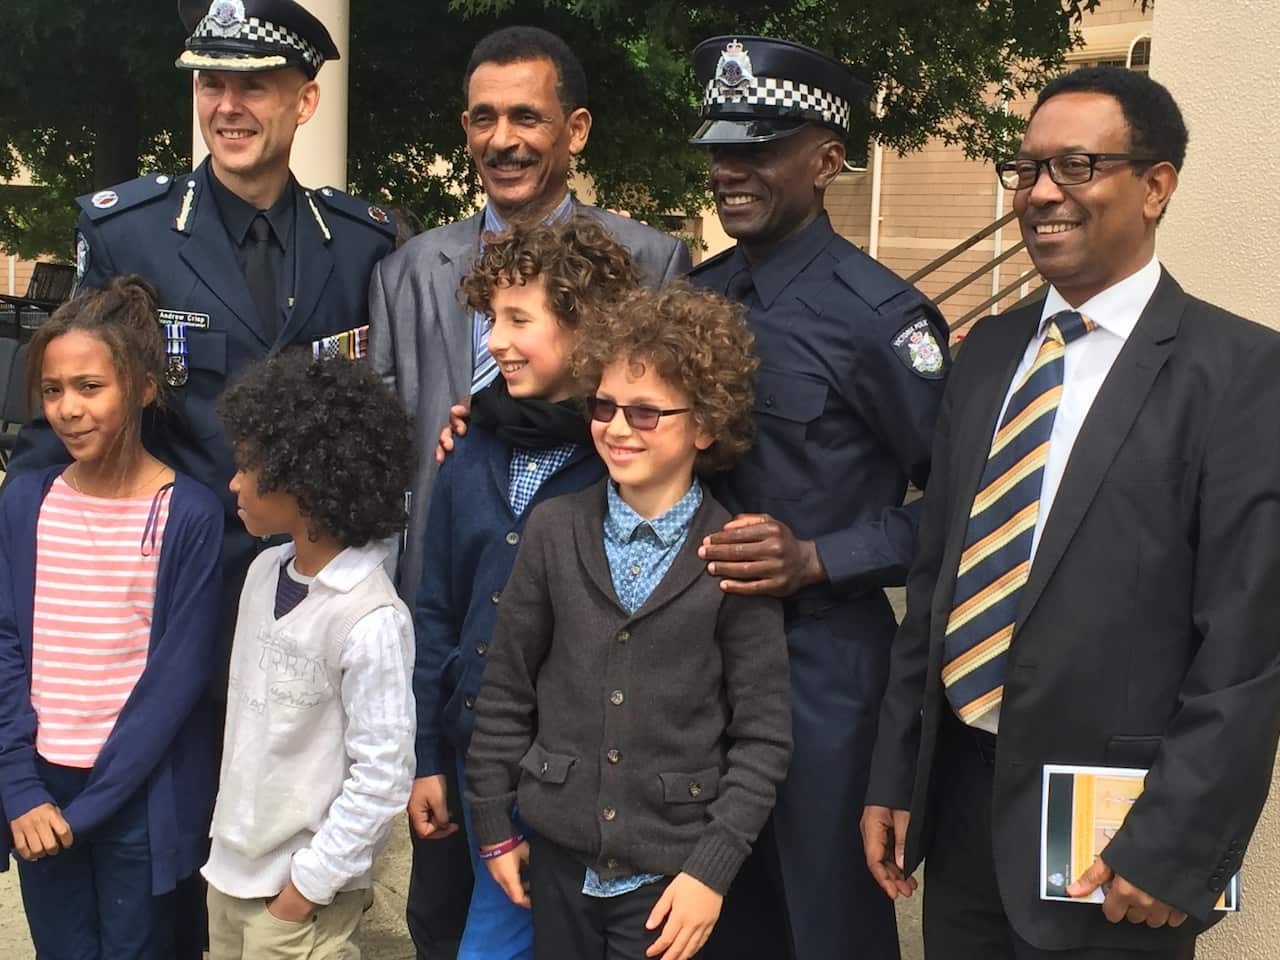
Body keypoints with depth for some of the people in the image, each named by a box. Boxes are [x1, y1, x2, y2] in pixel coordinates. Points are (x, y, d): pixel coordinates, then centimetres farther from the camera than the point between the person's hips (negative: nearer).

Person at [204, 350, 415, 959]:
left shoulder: (371, 620, -23)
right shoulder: (264, 571, 0)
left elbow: (383, 777, -19)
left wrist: (308, 886, -14)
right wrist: (229, 835, 13)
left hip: (302, 890, -7)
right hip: (231, 864, 7)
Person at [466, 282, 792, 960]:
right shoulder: (554, 530, -2)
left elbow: (763, 734, -6)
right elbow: (506, 689, 5)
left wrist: (712, 868, -9)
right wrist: (494, 826, 6)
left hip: (670, 869, -2)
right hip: (558, 853, 3)